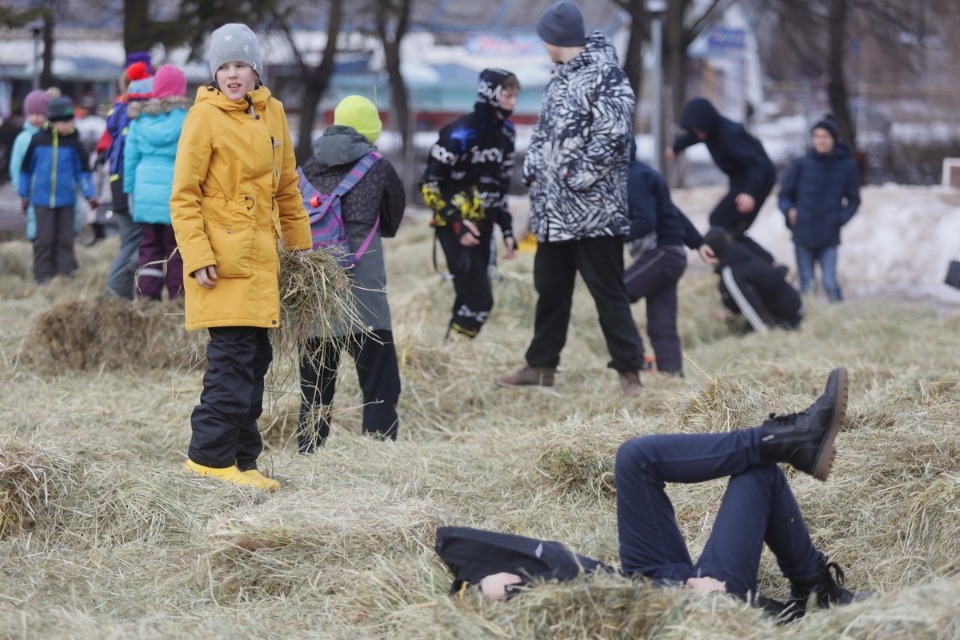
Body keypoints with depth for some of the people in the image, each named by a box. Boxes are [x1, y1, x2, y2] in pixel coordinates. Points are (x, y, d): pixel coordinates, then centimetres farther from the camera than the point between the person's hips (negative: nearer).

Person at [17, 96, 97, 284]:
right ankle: (43, 275, 8)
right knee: (44, 239, 1)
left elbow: (83, 170, 4)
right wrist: (24, 194, 10)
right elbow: (26, 168, 6)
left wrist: (90, 194, -2)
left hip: (66, 200, 1)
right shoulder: (38, 140, -3)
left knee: (65, 238, 4)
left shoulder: (74, 143, -2)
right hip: (42, 199, -1)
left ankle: (66, 272, 9)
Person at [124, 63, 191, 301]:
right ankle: (178, 297, 2)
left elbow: (130, 157, 10)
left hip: (145, 194, 3)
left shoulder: (139, 118, 6)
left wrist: (131, 190, 17)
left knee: (149, 248, 8)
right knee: (177, 250, 2)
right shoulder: (186, 117, -6)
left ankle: (146, 297, 4)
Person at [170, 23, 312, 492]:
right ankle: (211, 456, -3)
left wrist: (300, 244, 19)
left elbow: (286, 187, 20)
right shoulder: (204, 117, -8)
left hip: (260, 257, 7)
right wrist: (197, 257, -16)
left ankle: (241, 460, 17)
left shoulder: (272, 113, 11)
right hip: (222, 257, -7)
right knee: (233, 356, -11)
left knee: (255, 358, 9)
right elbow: (183, 196, -9)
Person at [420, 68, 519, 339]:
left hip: (483, 228, 8)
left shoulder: (505, 133, 7)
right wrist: (457, 223, -20)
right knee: (479, 300, -13)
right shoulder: (460, 133, -17)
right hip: (456, 227, -8)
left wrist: (507, 230, 11)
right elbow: (429, 185, -14)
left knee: (470, 298, 8)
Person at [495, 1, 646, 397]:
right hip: (554, 208, 9)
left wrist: (578, 176, -18)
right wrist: (532, 168, 6)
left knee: (607, 292, -5)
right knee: (550, 288, 16)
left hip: (594, 209, -9)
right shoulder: (560, 79, 16)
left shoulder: (604, 75, -13)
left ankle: (629, 372, 2)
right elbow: (543, 131, 23)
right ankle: (541, 365, 26)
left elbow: (614, 135, -21)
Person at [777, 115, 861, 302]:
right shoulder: (801, 164, -1)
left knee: (830, 283, -10)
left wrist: (841, 218, -7)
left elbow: (854, 199, 9)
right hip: (803, 234, 1)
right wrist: (789, 210, -12)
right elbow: (785, 194, 8)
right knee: (806, 284, 7)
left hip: (829, 237, -1)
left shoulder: (847, 165, -1)